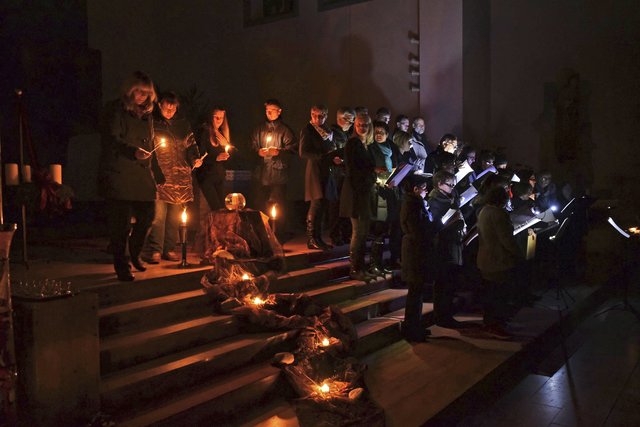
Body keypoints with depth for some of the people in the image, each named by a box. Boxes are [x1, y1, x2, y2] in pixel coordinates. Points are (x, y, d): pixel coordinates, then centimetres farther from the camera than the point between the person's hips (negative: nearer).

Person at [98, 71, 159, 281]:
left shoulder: (146, 113, 19)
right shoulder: (115, 110, -1)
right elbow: (111, 140, -11)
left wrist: (156, 173, 16)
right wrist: (133, 152, -28)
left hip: (142, 174, 6)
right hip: (118, 175, -6)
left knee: (147, 215, 4)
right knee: (120, 222, -5)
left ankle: (134, 253, 30)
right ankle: (121, 266, 6)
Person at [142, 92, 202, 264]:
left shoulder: (183, 125, 16)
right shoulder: (152, 124, 6)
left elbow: (191, 145, 18)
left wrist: (195, 159, -1)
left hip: (180, 176, 4)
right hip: (160, 175, -4)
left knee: (174, 215, 6)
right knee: (158, 214, -12)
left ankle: (169, 249, 15)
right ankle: (154, 250, -5)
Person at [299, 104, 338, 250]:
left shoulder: (328, 131, 17)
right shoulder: (308, 130, -4)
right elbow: (303, 153, -13)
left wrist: (335, 159, 0)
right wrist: (325, 157, -16)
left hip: (326, 171, 7)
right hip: (315, 171, -7)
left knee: (322, 205, 7)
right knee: (317, 204, -12)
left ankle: (317, 238, 13)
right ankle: (311, 239, -7)